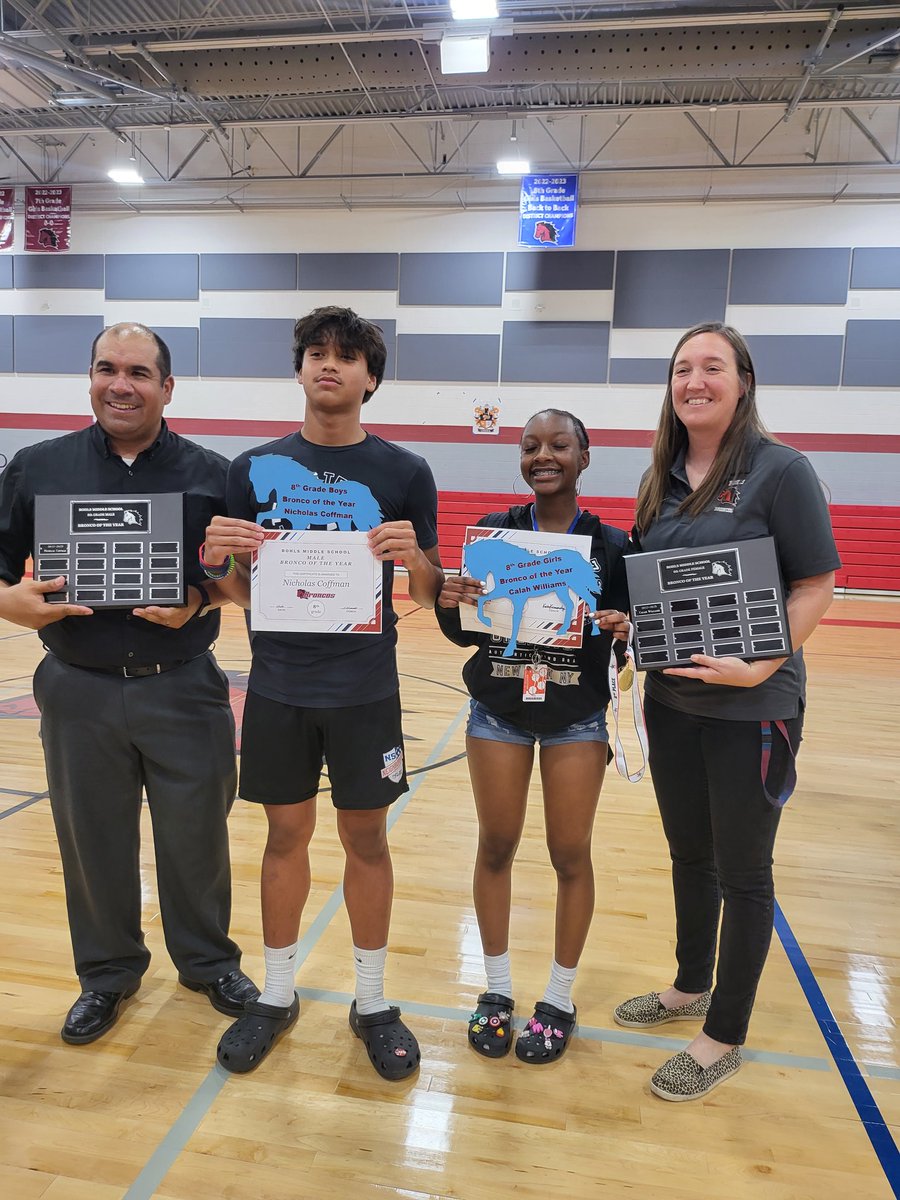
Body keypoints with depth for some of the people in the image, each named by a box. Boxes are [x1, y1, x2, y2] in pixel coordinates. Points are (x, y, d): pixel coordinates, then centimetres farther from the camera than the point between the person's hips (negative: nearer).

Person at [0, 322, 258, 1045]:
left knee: (196, 838, 11)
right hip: (79, 692, 1)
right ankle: (107, 973, 38)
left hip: (184, 689, -1)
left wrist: (199, 602, -18)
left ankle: (209, 962, 36)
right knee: (93, 842, 14)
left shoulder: (212, 475, 0)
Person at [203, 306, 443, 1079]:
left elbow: (431, 596, 0)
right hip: (278, 686, 2)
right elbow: (241, 592, 7)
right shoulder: (255, 468, 3)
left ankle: (373, 1002, 30)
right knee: (286, 835, 13)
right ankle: (277, 995, 33)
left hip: (364, 689, -1)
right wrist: (221, 559, -15)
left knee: (365, 839, 9)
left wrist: (415, 559, -21)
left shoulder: (405, 474, -1)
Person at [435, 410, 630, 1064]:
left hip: (577, 718, -1)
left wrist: (623, 630, -25)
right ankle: (497, 990, 30)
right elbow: (466, 632, 0)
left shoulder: (612, 543, -5)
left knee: (570, 855, 8)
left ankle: (559, 1000, 29)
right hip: (498, 711, 1)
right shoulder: (494, 532, -2)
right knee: (496, 846, 10)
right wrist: (450, 604, -20)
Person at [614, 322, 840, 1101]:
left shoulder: (781, 469, -11)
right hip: (672, 699, 6)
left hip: (751, 708, -6)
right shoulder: (662, 480, 7)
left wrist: (760, 666, -22)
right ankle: (691, 987, 42)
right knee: (688, 855, 20)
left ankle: (725, 1037, 28)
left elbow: (818, 586, -11)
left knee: (741, 871, 9)